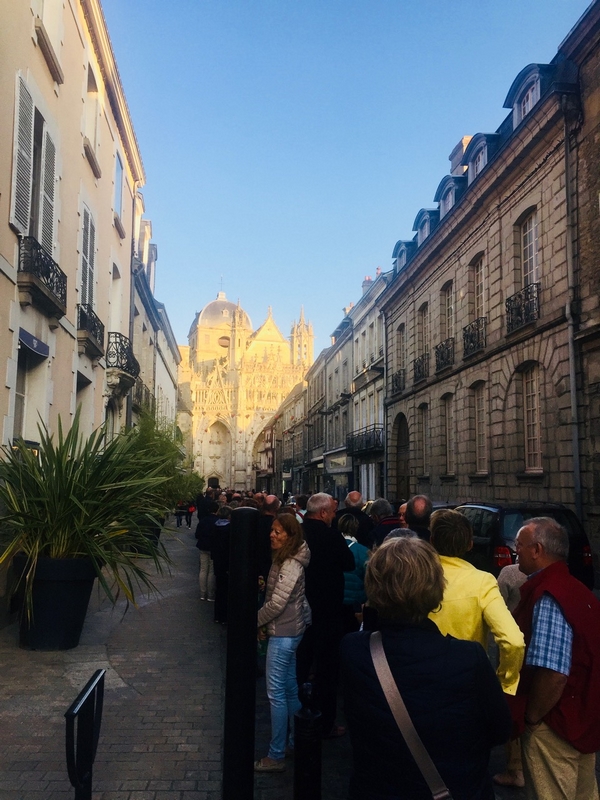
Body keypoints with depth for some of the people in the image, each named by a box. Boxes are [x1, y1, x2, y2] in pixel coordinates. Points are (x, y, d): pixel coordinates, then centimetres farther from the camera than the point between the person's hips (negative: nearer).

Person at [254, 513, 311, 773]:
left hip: (283, 634, -10)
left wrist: (255, 621, -10)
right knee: (290, 688, 18)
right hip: (289, 631, 10)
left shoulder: (291, 565, -21)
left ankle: (276, 756, 6)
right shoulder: (284, 560, 9)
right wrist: (262, 622, 9)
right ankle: (294, 740, 30)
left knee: (276, 692, -3)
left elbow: (277, 604, -22)